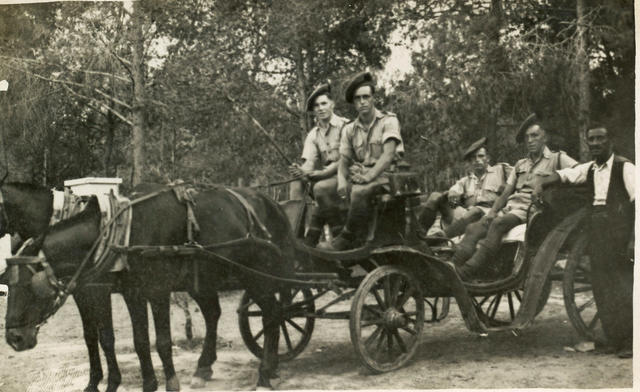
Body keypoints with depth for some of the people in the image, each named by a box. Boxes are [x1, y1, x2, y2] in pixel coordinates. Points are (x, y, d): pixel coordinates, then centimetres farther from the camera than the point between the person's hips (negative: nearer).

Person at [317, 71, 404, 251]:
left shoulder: (388, 121, -4)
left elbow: (388, 155, -16)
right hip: (357, 177, 6)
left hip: (384, 176, -6)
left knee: (360, 192, -36)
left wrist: (369, 177, -27)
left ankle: (345, 241, -27)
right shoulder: (349, 129, 11)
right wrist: (342, 180, -14)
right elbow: (344, 159, 7)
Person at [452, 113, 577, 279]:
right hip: (509, 209, 6)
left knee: (499, 224, -35)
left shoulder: (557, 159, 10)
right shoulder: (520, 165, 27)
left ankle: (465, 273, -45)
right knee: (473, 229, -20)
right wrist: (491, 213, 4)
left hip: (530, 210, -6)